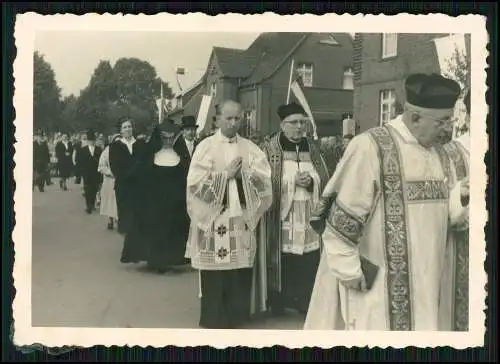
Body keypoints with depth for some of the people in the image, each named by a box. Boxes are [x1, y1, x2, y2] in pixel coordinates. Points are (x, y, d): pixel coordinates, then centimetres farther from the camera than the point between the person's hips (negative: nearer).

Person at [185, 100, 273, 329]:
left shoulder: (250, 148, 9)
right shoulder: (206, 147, 0)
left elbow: (265, 181, 0)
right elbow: (195, 183, -10)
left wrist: (243, 174, -14)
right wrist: (226, 174, -11)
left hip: (242, 220, 3)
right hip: (213, 221, -2)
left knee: (240, 275, 6)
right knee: (214, 279, 2)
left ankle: (237, 318, 20)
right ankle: (214, 321, 16)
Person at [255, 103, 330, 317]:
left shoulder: (313, 150, 12)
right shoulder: (270, 151, 0)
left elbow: (326, 185, 11)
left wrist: (310, 183, -10)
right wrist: (294, 182, -14)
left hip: (309, 223, 4)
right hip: (282, 224, -3)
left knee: (308, 267, 1)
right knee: (282, 269, -1)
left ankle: (306, 305, 14)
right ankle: (277, 306, 14)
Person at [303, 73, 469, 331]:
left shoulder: (439, 155, 9)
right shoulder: (370, 147, -15)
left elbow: (440, 213, 14)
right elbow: (341, 217, -15)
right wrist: (348, 270, -14)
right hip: (375, 281, -7)